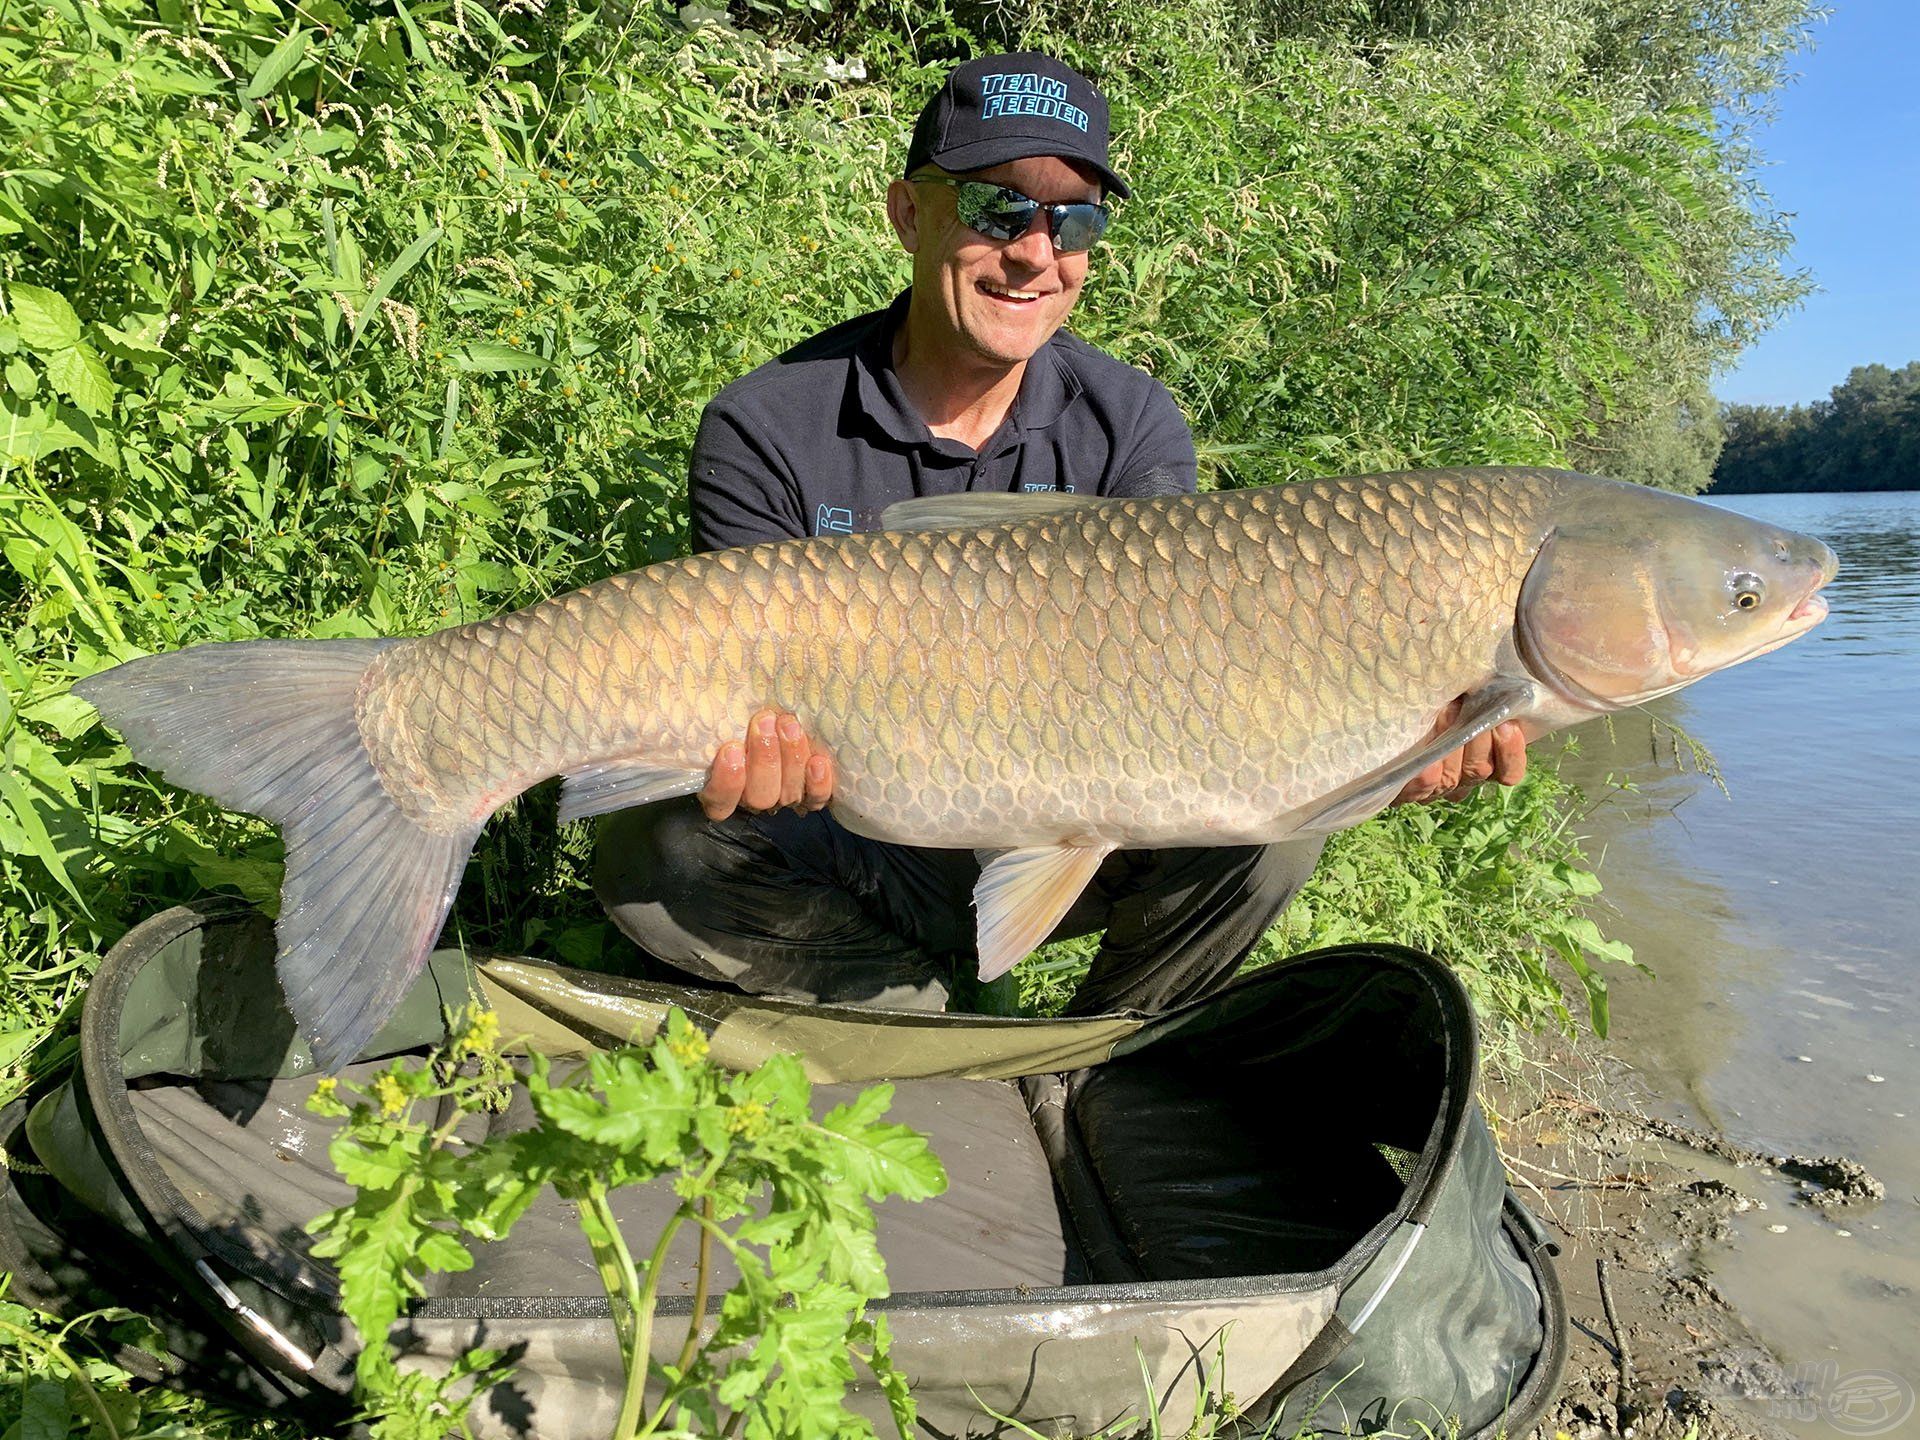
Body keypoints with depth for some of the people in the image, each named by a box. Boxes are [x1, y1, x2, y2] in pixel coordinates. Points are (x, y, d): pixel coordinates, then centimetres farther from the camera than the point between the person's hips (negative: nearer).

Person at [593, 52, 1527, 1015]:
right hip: (861, 857, -1)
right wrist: (756, 758, -43)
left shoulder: (1130, 425, -7)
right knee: (655, 848, -29)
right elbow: (759, 698, -17)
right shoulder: (766, 431, -13)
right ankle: (917, 1001, -1)